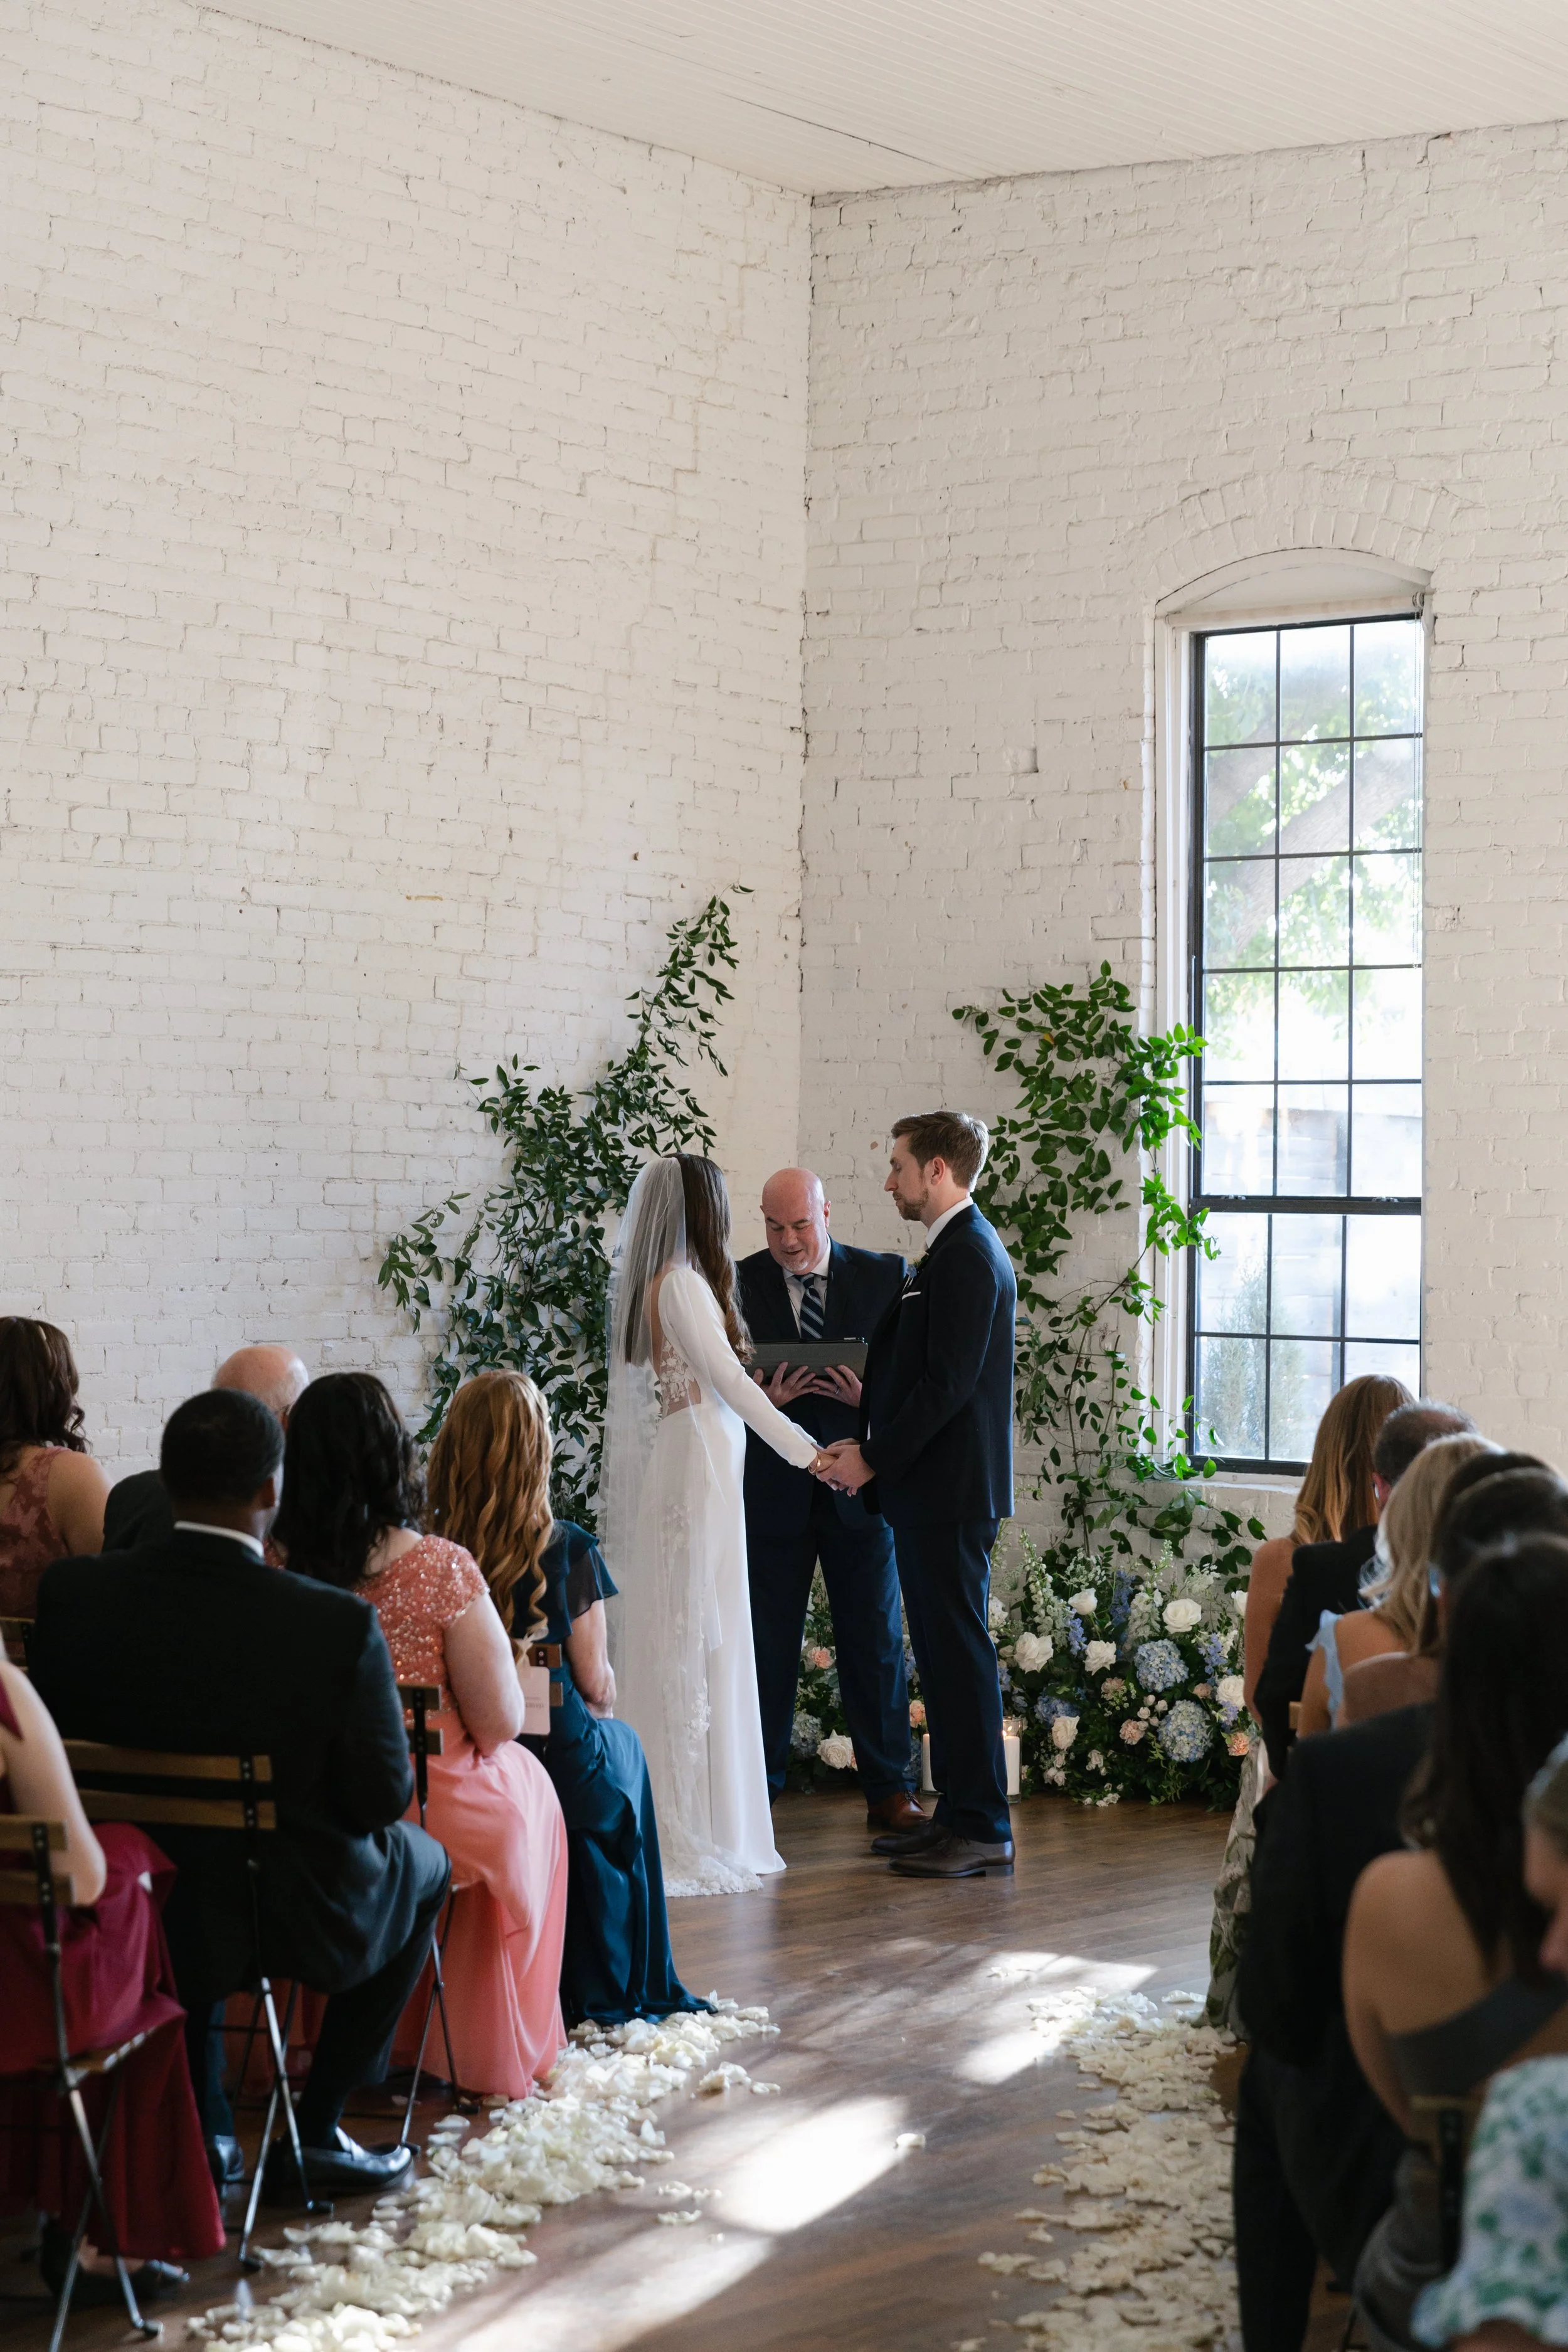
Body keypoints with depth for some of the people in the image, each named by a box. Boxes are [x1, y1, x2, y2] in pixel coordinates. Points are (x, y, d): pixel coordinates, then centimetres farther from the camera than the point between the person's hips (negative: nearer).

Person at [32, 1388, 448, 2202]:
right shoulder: (339, 1623, -25)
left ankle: (201, 2128, 33)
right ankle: (314, 2129, 24)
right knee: (423, 1863, 29)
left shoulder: (70, 1592, -16)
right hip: (295, 1919, -3)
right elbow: (382, 1798, -15)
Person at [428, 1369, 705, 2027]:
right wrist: (603, 1715, 16)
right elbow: (595, 1683, -8)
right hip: (560, 1762, -2)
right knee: (622, 1750, 33)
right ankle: (608, 1990, 44)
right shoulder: (566, 1551, -17)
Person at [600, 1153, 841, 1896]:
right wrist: (807, 1452, -14)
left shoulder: (637, 1284, 12)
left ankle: (658, 1825, 13)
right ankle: (691, 1837, -2)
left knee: (658, 1646, 9)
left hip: (656, 1477, 9)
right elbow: (728, 1380, -17)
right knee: (693, 1646, -5)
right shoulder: (682, 1283, -14)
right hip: (694, 1475, -9)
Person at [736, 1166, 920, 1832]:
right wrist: (764, 1398, -19)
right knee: (766, 1645, 4)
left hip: (858, 1488, 0)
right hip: (773, 1493, 0)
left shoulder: (885, 1277, 3)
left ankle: (889, 1792, 12)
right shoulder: (738, 1283, 2)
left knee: (875, 1641, 4)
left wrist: (870, 1398, -18)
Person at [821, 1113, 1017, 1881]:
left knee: (959, 1655, -7)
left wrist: (874, 1460, -15)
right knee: (942, 1654, 13)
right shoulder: (953, 1252, 17)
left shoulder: (967, 1257, -15)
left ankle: (983, 1830, -3)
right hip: (931, 1487, 10)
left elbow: (948, 1384, -21)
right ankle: (957, 1814, 19)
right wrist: (870, 1443, 12)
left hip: (950, 1492, -10)